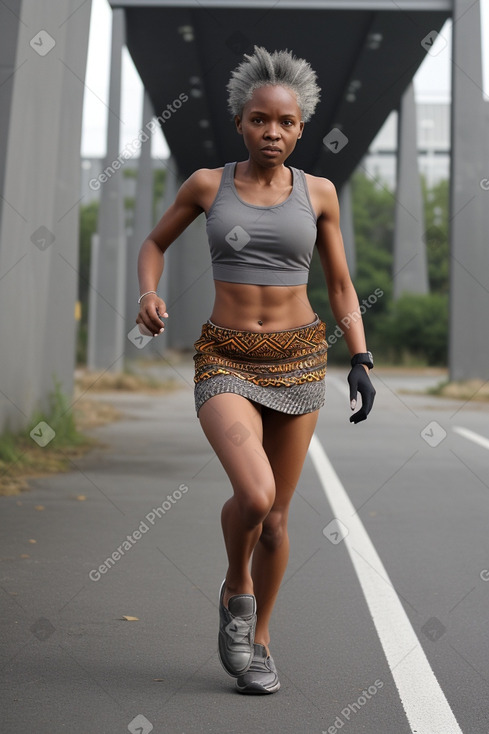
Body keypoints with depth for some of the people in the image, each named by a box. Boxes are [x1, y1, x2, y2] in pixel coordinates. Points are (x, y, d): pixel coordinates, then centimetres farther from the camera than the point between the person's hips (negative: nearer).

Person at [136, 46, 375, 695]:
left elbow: (341, 285, 9)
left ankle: (257, 639, 28)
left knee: (276, 516, 7)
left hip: (297, 360, 2)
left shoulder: (318, 193, 3)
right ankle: (236, 590, 8)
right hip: (226, 363, -2)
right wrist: (148, 296, -6)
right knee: (254, 496, -25)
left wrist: (361, 361, -2)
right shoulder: (208, 184, 1)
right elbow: (155, 242, 14)